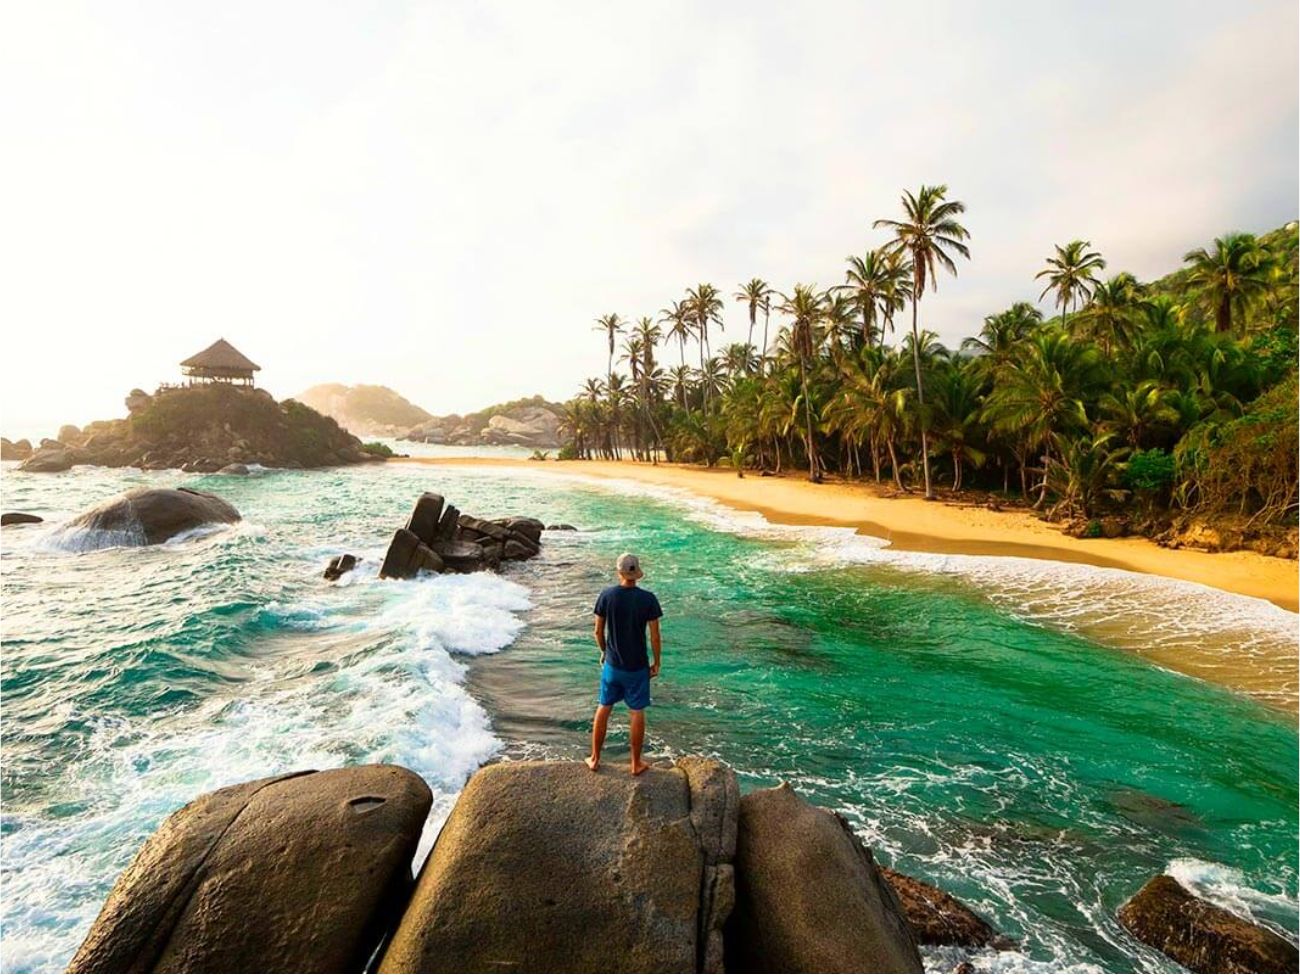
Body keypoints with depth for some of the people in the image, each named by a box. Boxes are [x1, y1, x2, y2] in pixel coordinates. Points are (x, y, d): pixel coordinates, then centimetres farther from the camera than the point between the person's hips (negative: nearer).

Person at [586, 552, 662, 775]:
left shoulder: (606, 595, -11)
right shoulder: (648, 599, -15)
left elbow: (598, 631, -2)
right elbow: (655, 637, -11)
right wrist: (656, 663, 3)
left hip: (612, 664, 2)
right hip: (638, 667, -2)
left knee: (604, 708, 17)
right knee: (637, 713, 12)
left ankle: (595, 758, 29)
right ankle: (636, 763, 23)